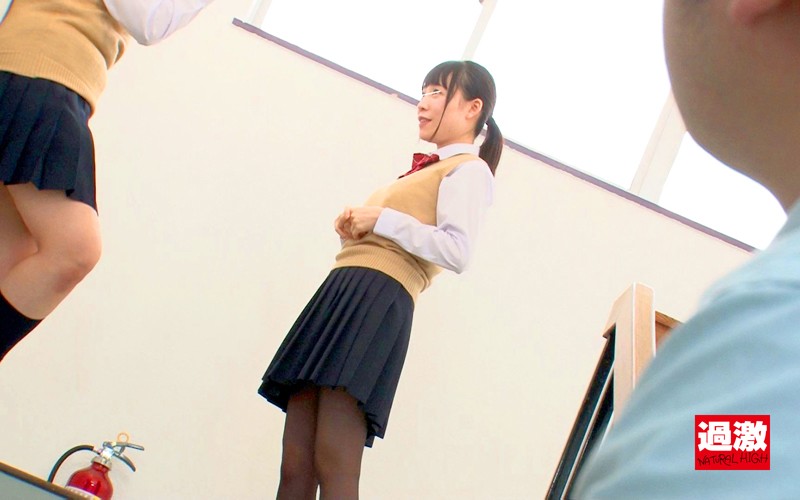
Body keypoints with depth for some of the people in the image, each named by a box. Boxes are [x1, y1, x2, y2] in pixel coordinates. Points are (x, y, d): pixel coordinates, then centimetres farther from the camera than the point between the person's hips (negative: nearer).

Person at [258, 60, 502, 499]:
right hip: (340, 291, 9)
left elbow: (456, 252, -11)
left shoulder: (470, 170, 6)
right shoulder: (425, 171, 32)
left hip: (380, 298, -9)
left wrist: (382, 220, -11)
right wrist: (354, 228, 13)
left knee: (333, 464, -20)